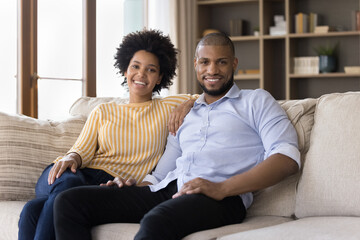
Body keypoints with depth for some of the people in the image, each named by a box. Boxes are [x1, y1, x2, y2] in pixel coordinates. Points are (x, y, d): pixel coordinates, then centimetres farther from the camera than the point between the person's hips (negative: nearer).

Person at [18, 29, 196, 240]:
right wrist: (71, 158, -12)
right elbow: (83, 150, 12)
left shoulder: (166, 109, 21)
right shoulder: (103, 112, 25)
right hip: (80, 174, 3)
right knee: (67, 182, -40)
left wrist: (185, 108, 0)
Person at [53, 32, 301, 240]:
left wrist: (222, 188, -16)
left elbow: (288, 158, -4)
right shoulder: (185, 115, 31)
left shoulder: (256, 101, 13)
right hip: (166, 192, 6)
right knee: (69, 202, -12)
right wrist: (132, 188, 3)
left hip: (220, 199, -6)